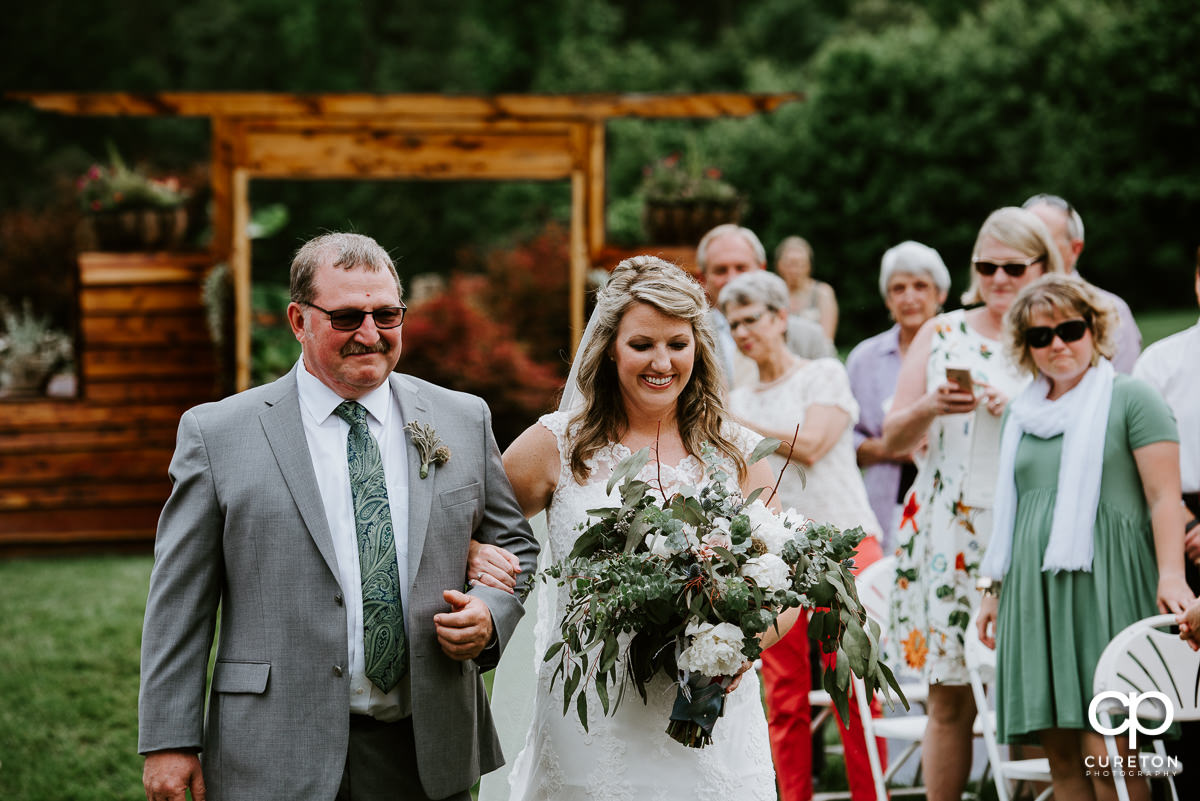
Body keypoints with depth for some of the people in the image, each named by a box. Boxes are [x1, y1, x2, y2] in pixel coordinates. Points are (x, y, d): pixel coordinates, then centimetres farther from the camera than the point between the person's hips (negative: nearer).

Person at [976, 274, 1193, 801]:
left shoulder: (1130, 398, 1)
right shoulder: (1022, 412, 20)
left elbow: (1165, 498, -6)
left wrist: (1171, 574, -20)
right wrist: (995, 589, 23)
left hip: (1103, 584, -6)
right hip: (1035, 591, 6)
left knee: (1104, 755, -14)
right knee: (1060, 756, 1)